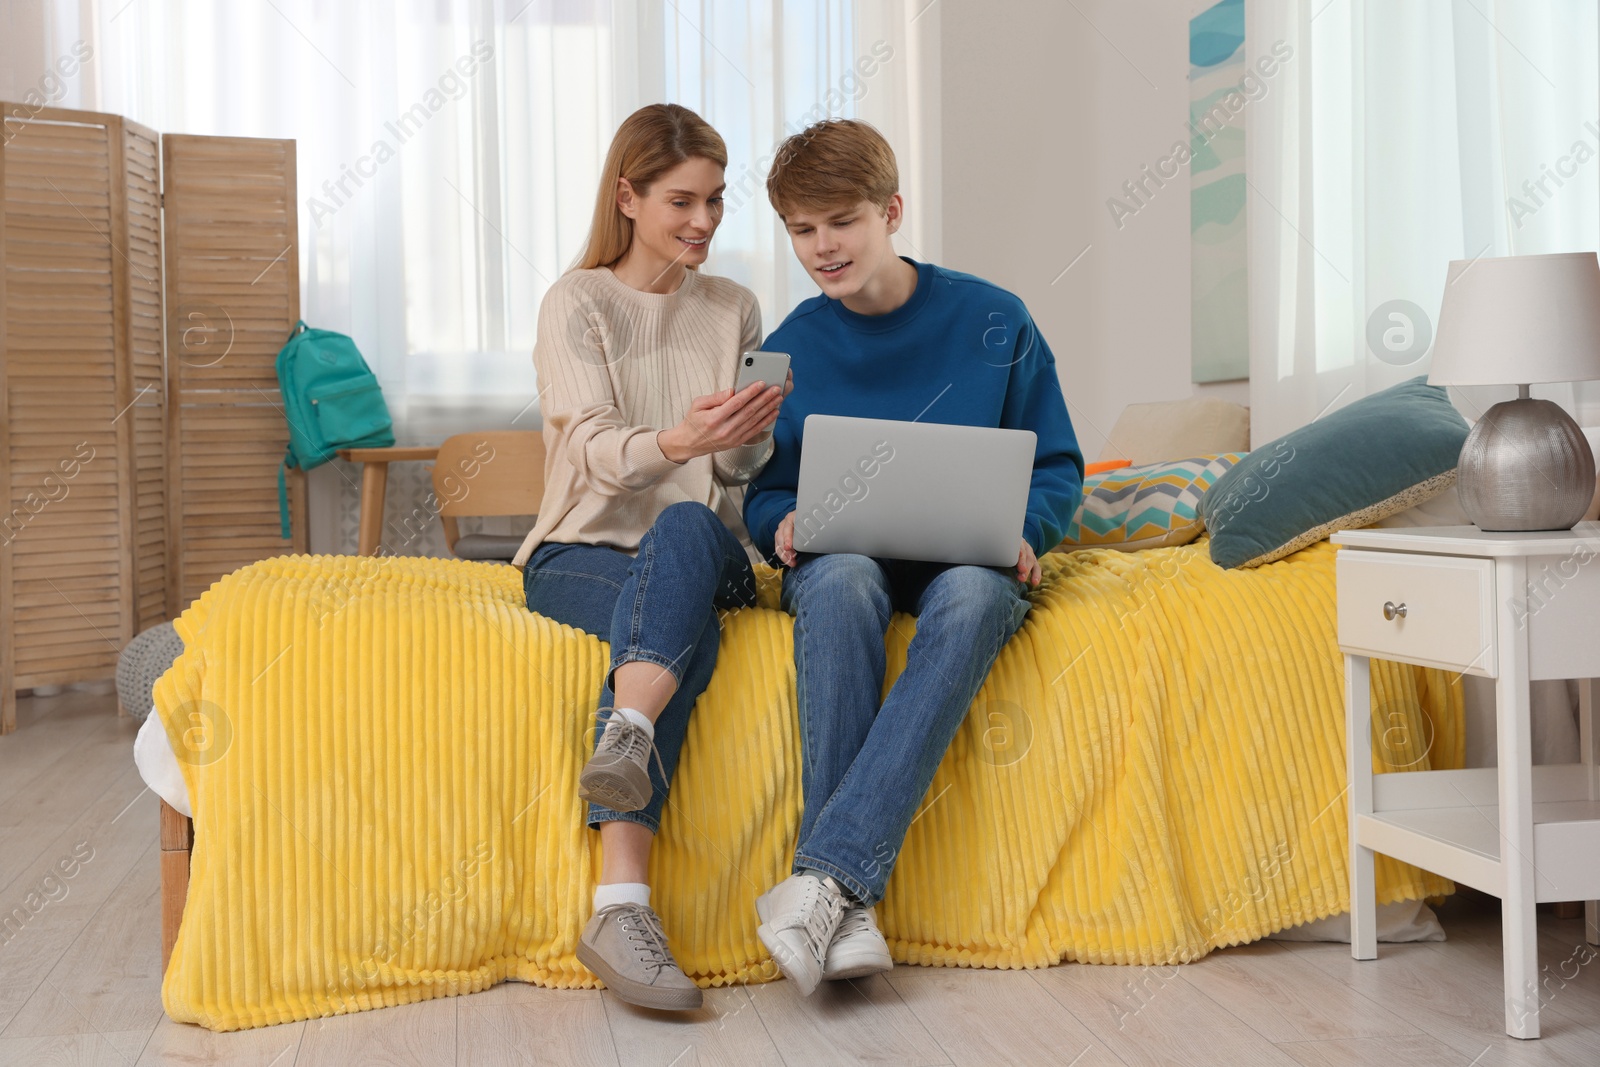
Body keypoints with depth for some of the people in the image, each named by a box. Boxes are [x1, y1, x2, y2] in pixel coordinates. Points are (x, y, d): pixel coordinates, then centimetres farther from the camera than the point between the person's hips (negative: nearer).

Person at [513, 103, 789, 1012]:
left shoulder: (734, 309, 14)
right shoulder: (579, 302, 2)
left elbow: (742, 472, 7)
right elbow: (594, 452, -14)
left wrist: (752, 431, -18)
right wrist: (677, 441, -36)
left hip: (706, 552, 2)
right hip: (583, 552, -2)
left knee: (685, 526, -36)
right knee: (682, 622, -37)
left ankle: (626, 738, -55)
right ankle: (625, 904, -48)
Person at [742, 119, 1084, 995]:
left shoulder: (992, 322, 3)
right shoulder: (790, 348, 7)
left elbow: (1056, 466, 7)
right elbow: (762, 495, 12)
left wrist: (1024, 532, -13)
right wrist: (786, 522, -11)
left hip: (965, 559, 0)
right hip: (843, 559, 1)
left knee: (974, 597, -38)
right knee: (839, 578, -37)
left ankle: (827, 874, -44)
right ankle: (849, 912, -41)